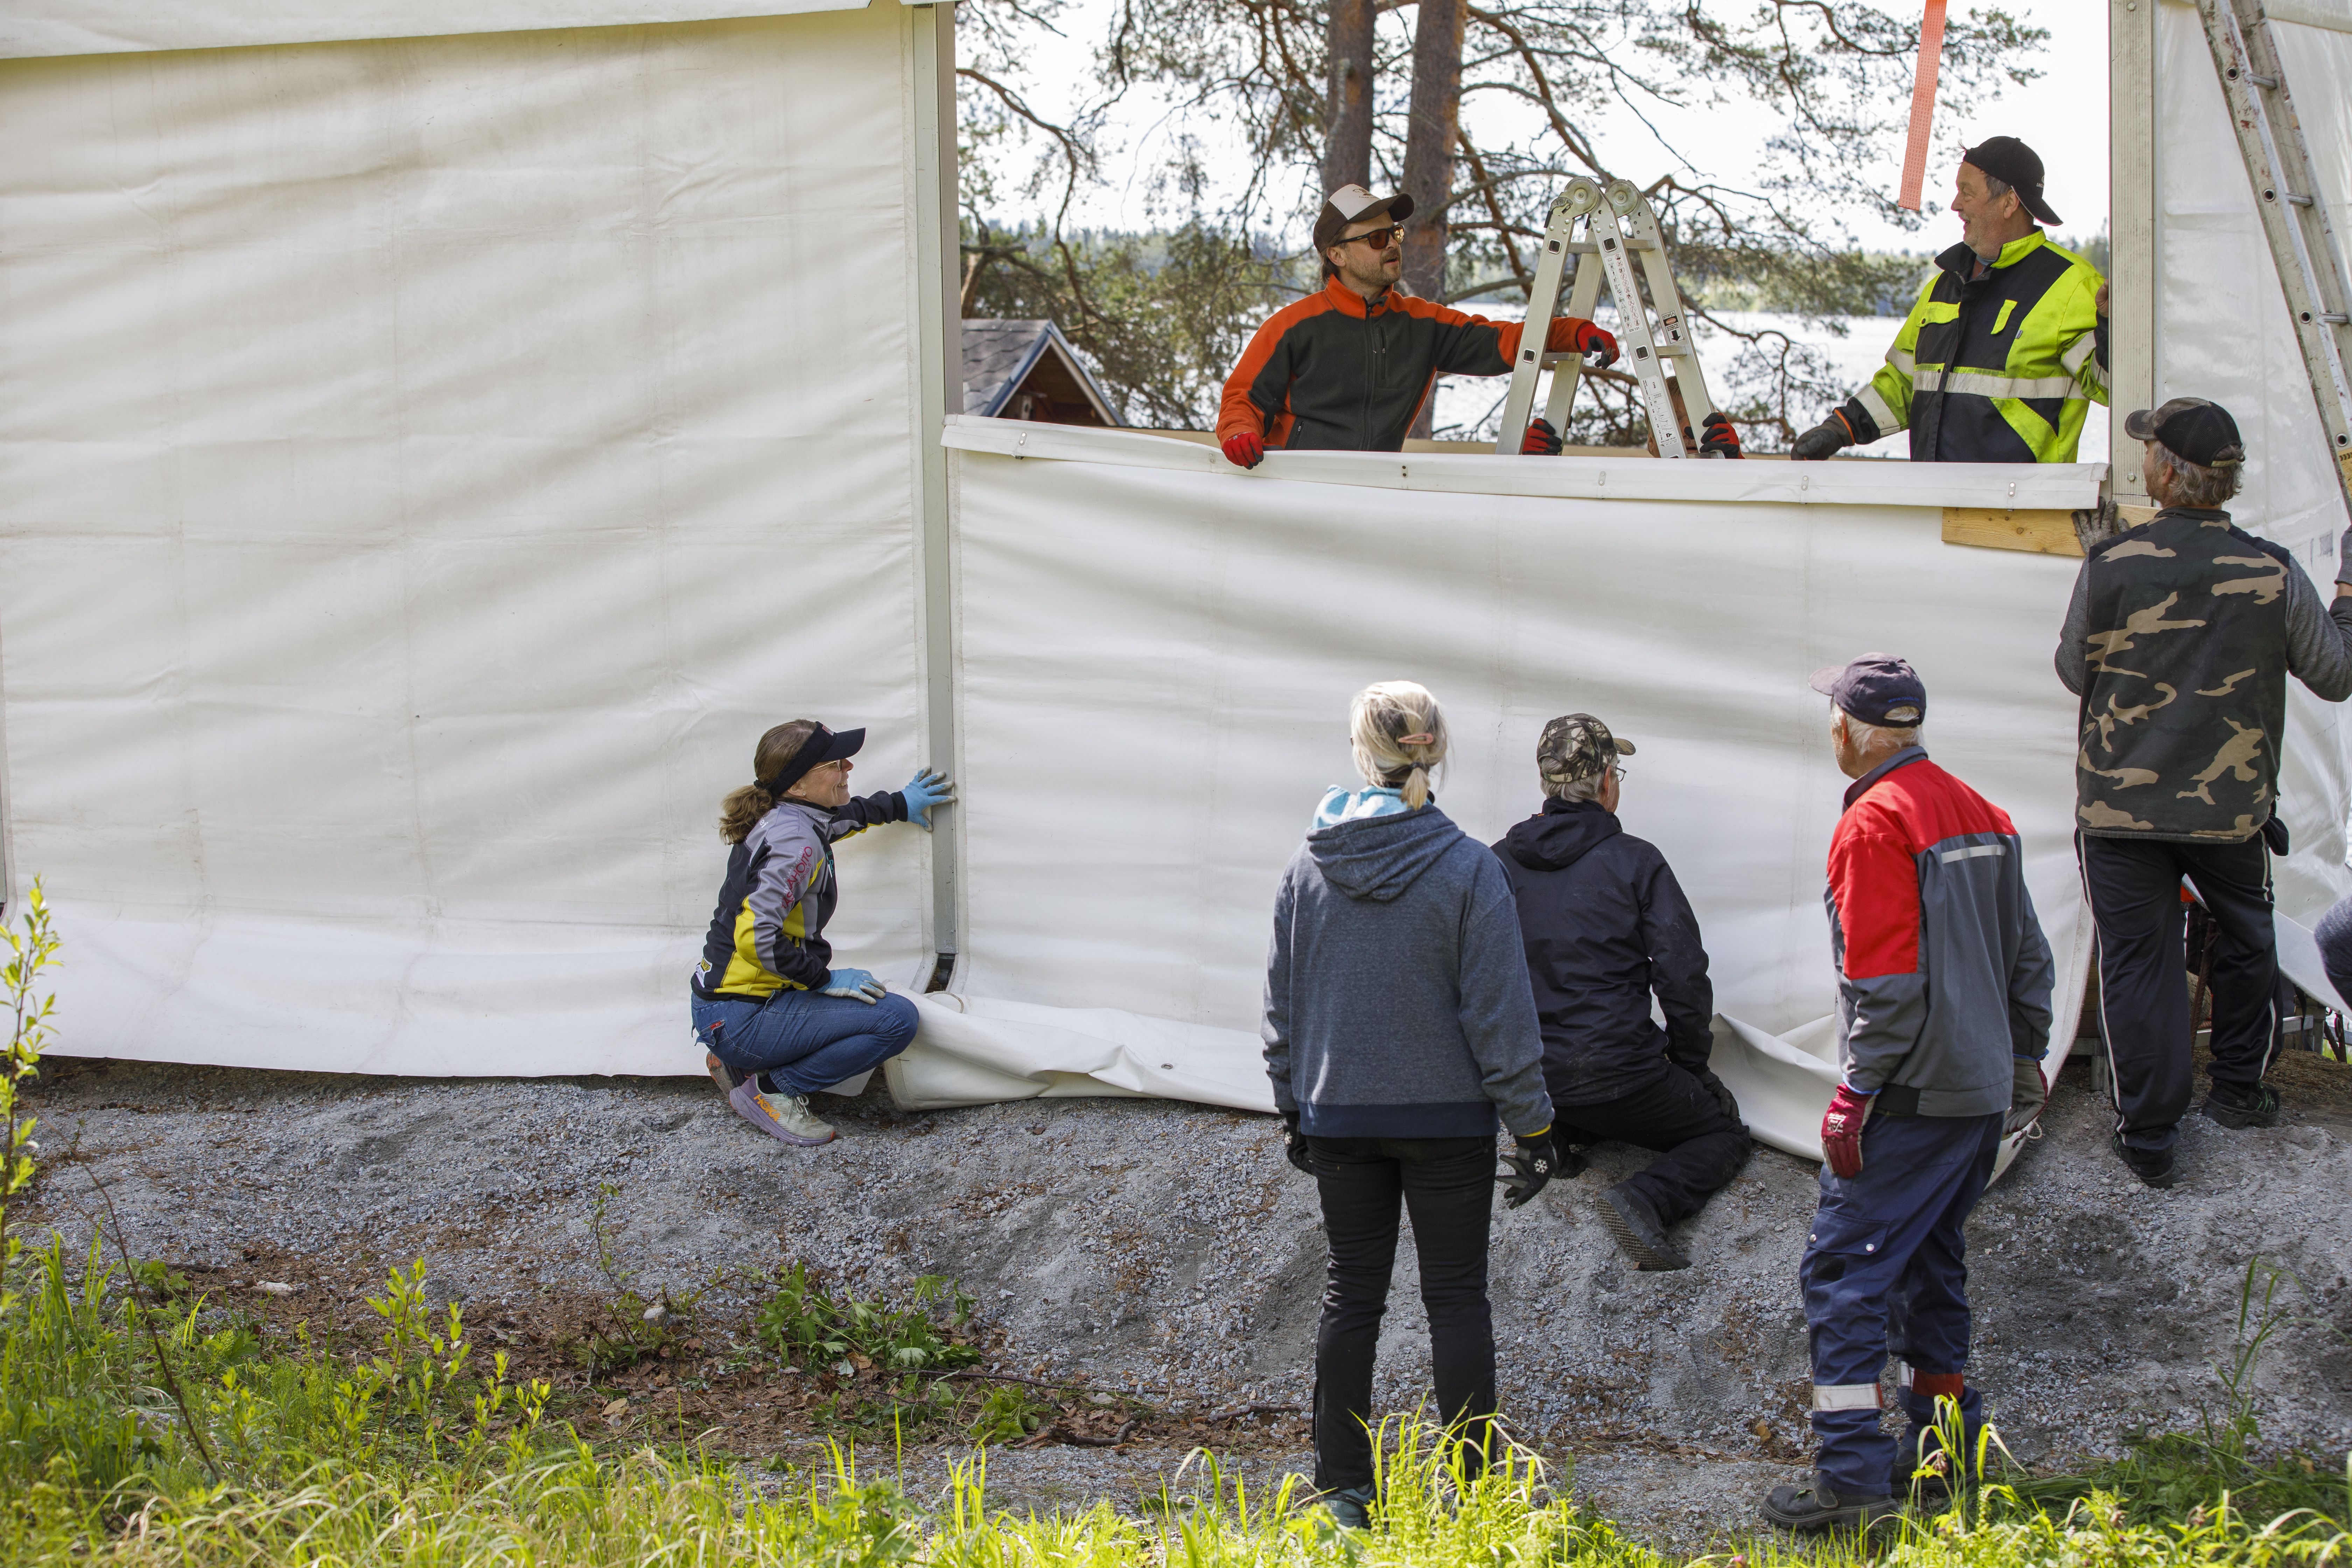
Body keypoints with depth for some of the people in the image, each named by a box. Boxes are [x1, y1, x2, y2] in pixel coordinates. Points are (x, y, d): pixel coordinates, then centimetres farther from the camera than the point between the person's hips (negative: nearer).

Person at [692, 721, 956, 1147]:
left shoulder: (780, 820, 9)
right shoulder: (795, 843, -21)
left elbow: (837, 817, 35)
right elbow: (755, 938, -30)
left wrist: (899, 804, 42)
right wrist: (824, 979, -17)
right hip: (741, 1019, -10)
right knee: (897, 1019, -17)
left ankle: (740, 1064, 16)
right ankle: (770, 1089, -7)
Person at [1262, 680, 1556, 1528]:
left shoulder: (1308, 868, -1)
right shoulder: (1468, 870, -11)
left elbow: (1282, 1004, 7)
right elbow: (1500, 1013, -10)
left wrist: (1291, 1107, 17)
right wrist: (1532, 1125, -3)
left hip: (1338, 1115, 3)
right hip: (1446, 1117, -3)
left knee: (1352, 1293, 10)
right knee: (1457, 1296, 6)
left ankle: (1344, 1487, 13)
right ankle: (1476, 1484, 8)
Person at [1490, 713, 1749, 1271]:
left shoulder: (1499, 864, 4)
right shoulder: (1636, 862, -7)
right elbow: (1683, 974, -8)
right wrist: (1691, 1066, 7)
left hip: (1528, 1078, 5)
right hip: (1619, 1070, -5)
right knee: (1724, 1132, 16)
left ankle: (1545, 1132, 5)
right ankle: (1646, 1199, -13)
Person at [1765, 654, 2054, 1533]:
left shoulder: (1875, 823, -14)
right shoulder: (1979, 815, 12)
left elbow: (1888, 982, -19)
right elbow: (2026, 953, 17)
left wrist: (1857, 1092, -15)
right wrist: (2024, 1057, 25)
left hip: (1913, 1096, -9)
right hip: (1984, 1093, 9)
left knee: (1845, 1270, -7)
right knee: (1930, 1262, 20)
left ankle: (1852, 1476, -12)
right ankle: (1947, 1448, 26)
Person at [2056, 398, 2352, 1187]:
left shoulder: (2109, 566, -13)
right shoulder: (2273, 573, -10)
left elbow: (2075, 671, 2)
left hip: (2120, 804, -1)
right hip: (2232, 805, 1)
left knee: (2138, 960, 6)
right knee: (2246, 940, 24)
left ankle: (2148, 1135, 8)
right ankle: (2240, 1087, 37)